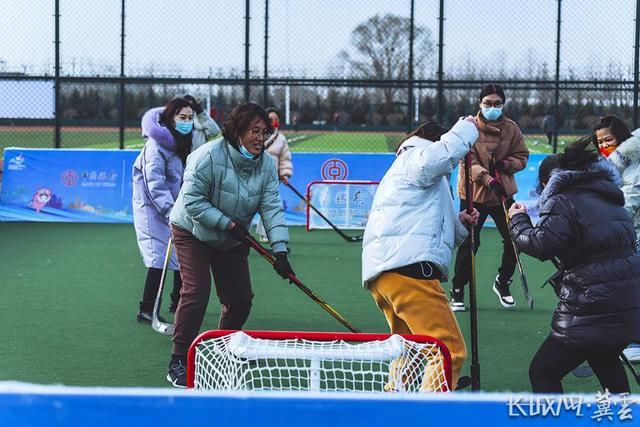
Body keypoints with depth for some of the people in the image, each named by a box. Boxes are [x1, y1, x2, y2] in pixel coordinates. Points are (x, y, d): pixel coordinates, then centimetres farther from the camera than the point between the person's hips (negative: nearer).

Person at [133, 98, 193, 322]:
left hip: (172, 206, 9)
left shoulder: (181, 143, 8)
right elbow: (155, 183, -26)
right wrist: (170, 211, -30)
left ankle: (178, 301, 30)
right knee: (159, 256, -14)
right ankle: (146, 310, -10)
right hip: (153, 208, -9)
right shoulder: (157, 145, -20)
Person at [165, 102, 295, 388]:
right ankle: (178, 362, -7)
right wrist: (228, 224, -27)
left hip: (232, 241, 6)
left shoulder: (266, 164, -10)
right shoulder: (209, 156, -26)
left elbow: (272, 208, -14)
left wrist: (280, 250, -25)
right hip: (193, 232, -6)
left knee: (241, 298, 3)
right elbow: (192, 201, -26)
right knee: (196, 292, -17)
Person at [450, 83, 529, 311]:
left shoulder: (511, 128, 0)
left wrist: (506, 164, -16)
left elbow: (522, 157, 5)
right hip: (473, 193, -3)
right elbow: (468, 160, -17)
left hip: (503, 193, 3)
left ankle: (503, 282, 28)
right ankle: (457, 290, 13)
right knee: (469, 243, -2)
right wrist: (488, 180, -29)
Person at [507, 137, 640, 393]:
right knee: (605, 359, 36)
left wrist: (518, 221, -1)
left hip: (590, 313, -8)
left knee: (542, 372, 1)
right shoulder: (611, 200, 18)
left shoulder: (563, 201, -6)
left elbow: (540, 244, -20)